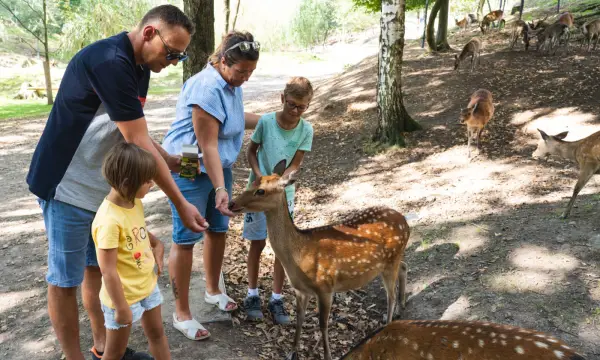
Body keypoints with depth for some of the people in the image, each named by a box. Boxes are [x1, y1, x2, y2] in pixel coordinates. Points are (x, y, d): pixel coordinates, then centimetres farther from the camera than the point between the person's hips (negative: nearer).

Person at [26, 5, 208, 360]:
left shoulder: (139, 67, 4)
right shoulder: (109, 62, -26)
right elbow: (139, 145, -27)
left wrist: (173, 161, -2)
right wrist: (181, 204, -22)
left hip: (103, 187, 9)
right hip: (69, 186, -9)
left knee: (98, 269, 18)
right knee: (66, 279, 6)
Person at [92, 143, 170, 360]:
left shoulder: (135, 203, -5)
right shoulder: (109, 220, -31)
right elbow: (108, 271, -27)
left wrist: (157, 244, -1)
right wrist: (121, 308, -20)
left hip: (147, 285, 8)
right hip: (123, 296, -7)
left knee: (157, 333, 24)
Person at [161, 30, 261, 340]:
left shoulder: (230, 82, 4)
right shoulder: (207, 89, -26)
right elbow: (207, 145, -27)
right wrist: (220, 189, -29)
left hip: (220, 166, 9)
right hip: (191, 170, -9)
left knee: (218, 230, 16)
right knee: (186, 239, -2)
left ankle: (213, 290, 36)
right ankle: (181, 314, 10)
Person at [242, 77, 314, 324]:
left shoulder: (306, 130, -9)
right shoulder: (266, 121, -11)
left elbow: (295, 165, -7)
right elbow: (252, 150, 0)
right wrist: (258, 174, -17)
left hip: (284, 194, 1)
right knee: (258, 243, 5)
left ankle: (276, 298, 18)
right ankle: (253, 294, 22)